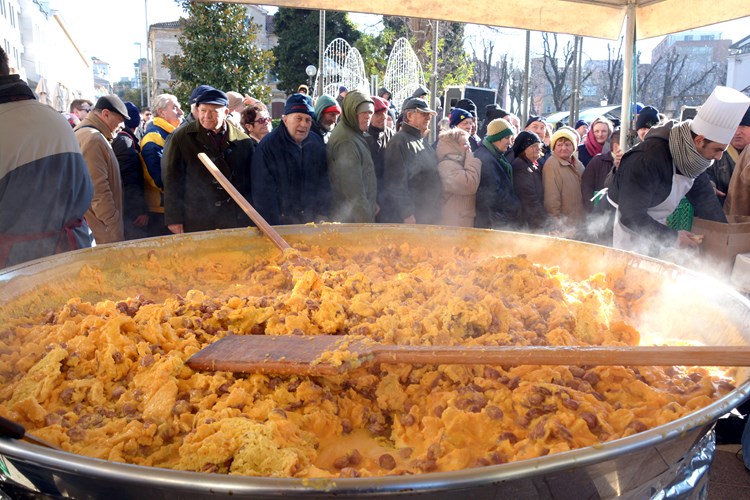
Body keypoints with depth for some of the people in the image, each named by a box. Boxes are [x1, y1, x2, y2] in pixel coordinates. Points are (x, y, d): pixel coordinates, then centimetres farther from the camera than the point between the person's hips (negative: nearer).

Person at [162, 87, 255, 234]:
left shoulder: (243, 141, 5)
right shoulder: (181, 138, 1)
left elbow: (250, 182, 10)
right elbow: (172, 180, 1)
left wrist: (250, 219, 7)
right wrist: (174, 220, -3)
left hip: (235, 221, 2)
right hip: (195, 223, -1)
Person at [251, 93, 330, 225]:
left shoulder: (317, 143, 3)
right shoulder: (267, 146, -12)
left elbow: (324, 183, 8)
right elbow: (263, 192, -13)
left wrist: (322, 215, 0)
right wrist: (275, 225, -15)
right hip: (280, 222, -4)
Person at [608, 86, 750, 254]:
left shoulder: (692, 156, -6)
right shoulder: (647, 160, -32)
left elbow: (704, 199, 3)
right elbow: (630, 215, -29)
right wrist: (672, 238, -25)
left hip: (655, 228, 8)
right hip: (631, 226, -8)